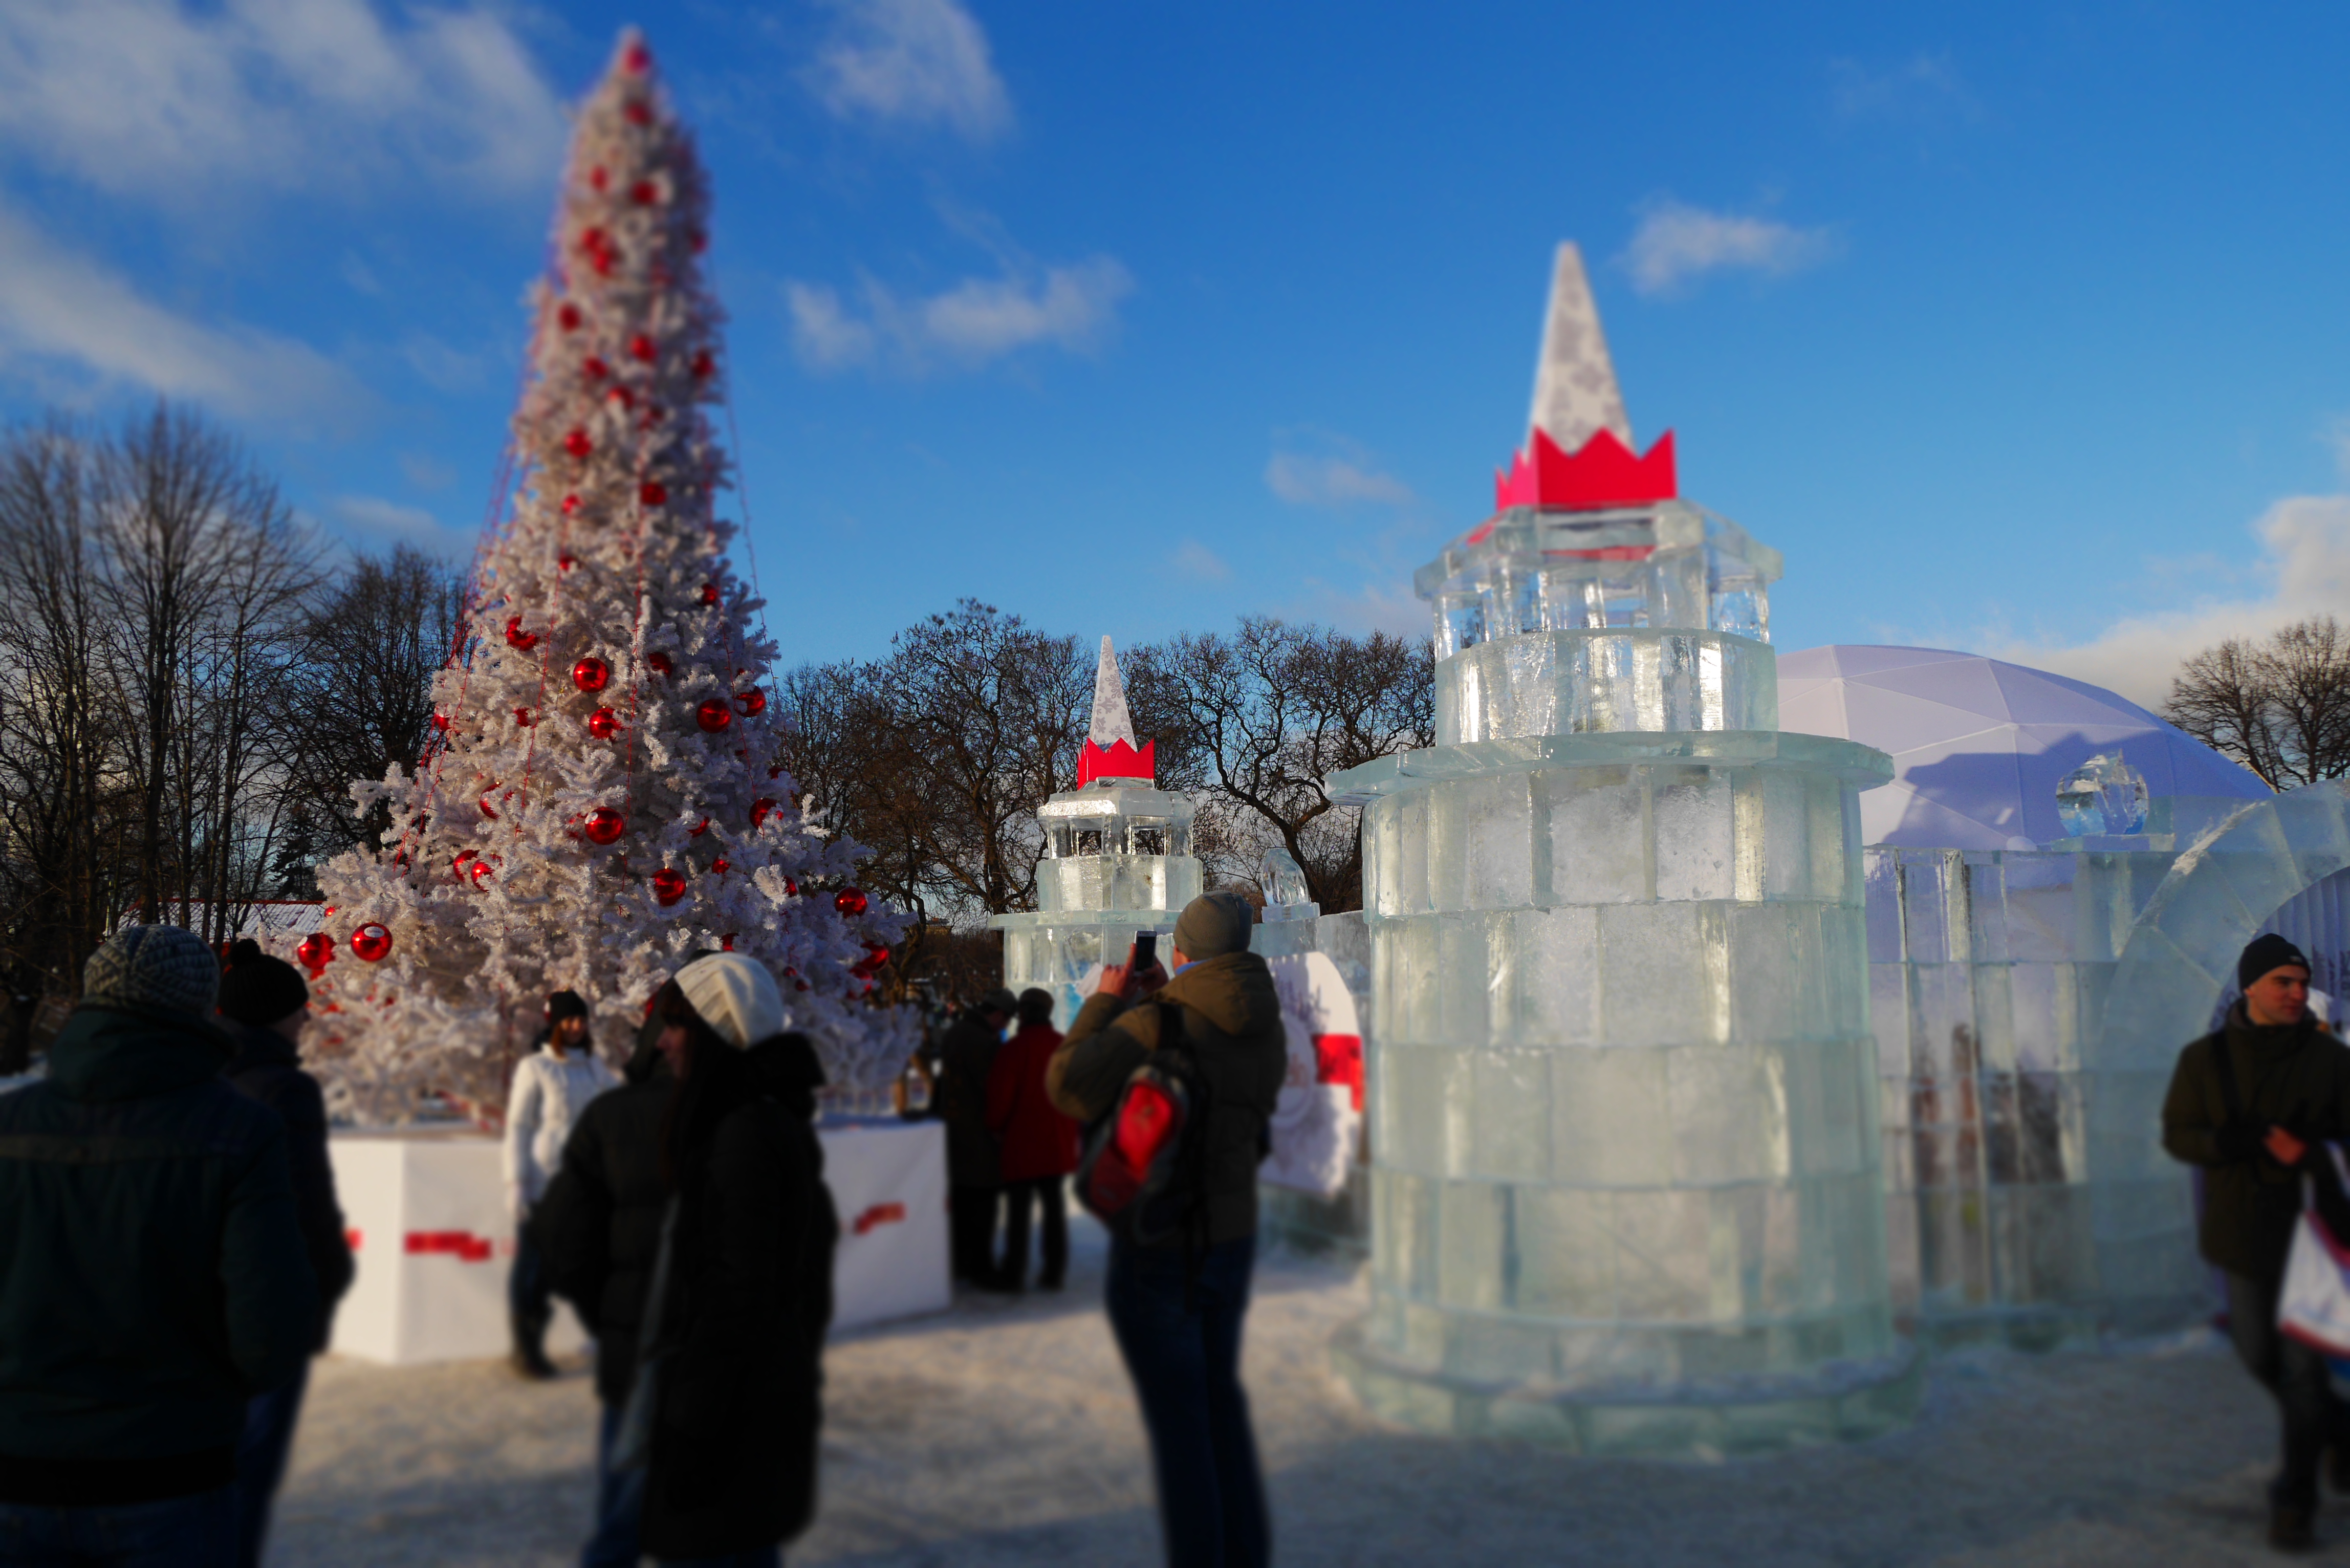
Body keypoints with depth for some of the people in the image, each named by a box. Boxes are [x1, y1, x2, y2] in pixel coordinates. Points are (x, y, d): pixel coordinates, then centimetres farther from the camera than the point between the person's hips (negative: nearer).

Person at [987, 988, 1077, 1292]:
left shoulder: (1015, 1048, -14)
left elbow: (999, 1095, -14)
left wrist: (996, 1126, 5)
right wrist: (1072, 1130, 17)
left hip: (1022, 1142, -5)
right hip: (1058, 1142, 5)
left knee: (1019, 1207, 5)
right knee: (1054, 1204, 12)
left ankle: (1014, 1273, 11)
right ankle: (1055, 1271, 16)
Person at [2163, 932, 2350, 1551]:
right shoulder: (2206, 1058, 0)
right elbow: (2176, 1134, -1)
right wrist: (2233, 1141, -20)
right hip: (2241, 1234, 2)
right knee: (2259, 1355, 13)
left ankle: (2294, 1500, 9)